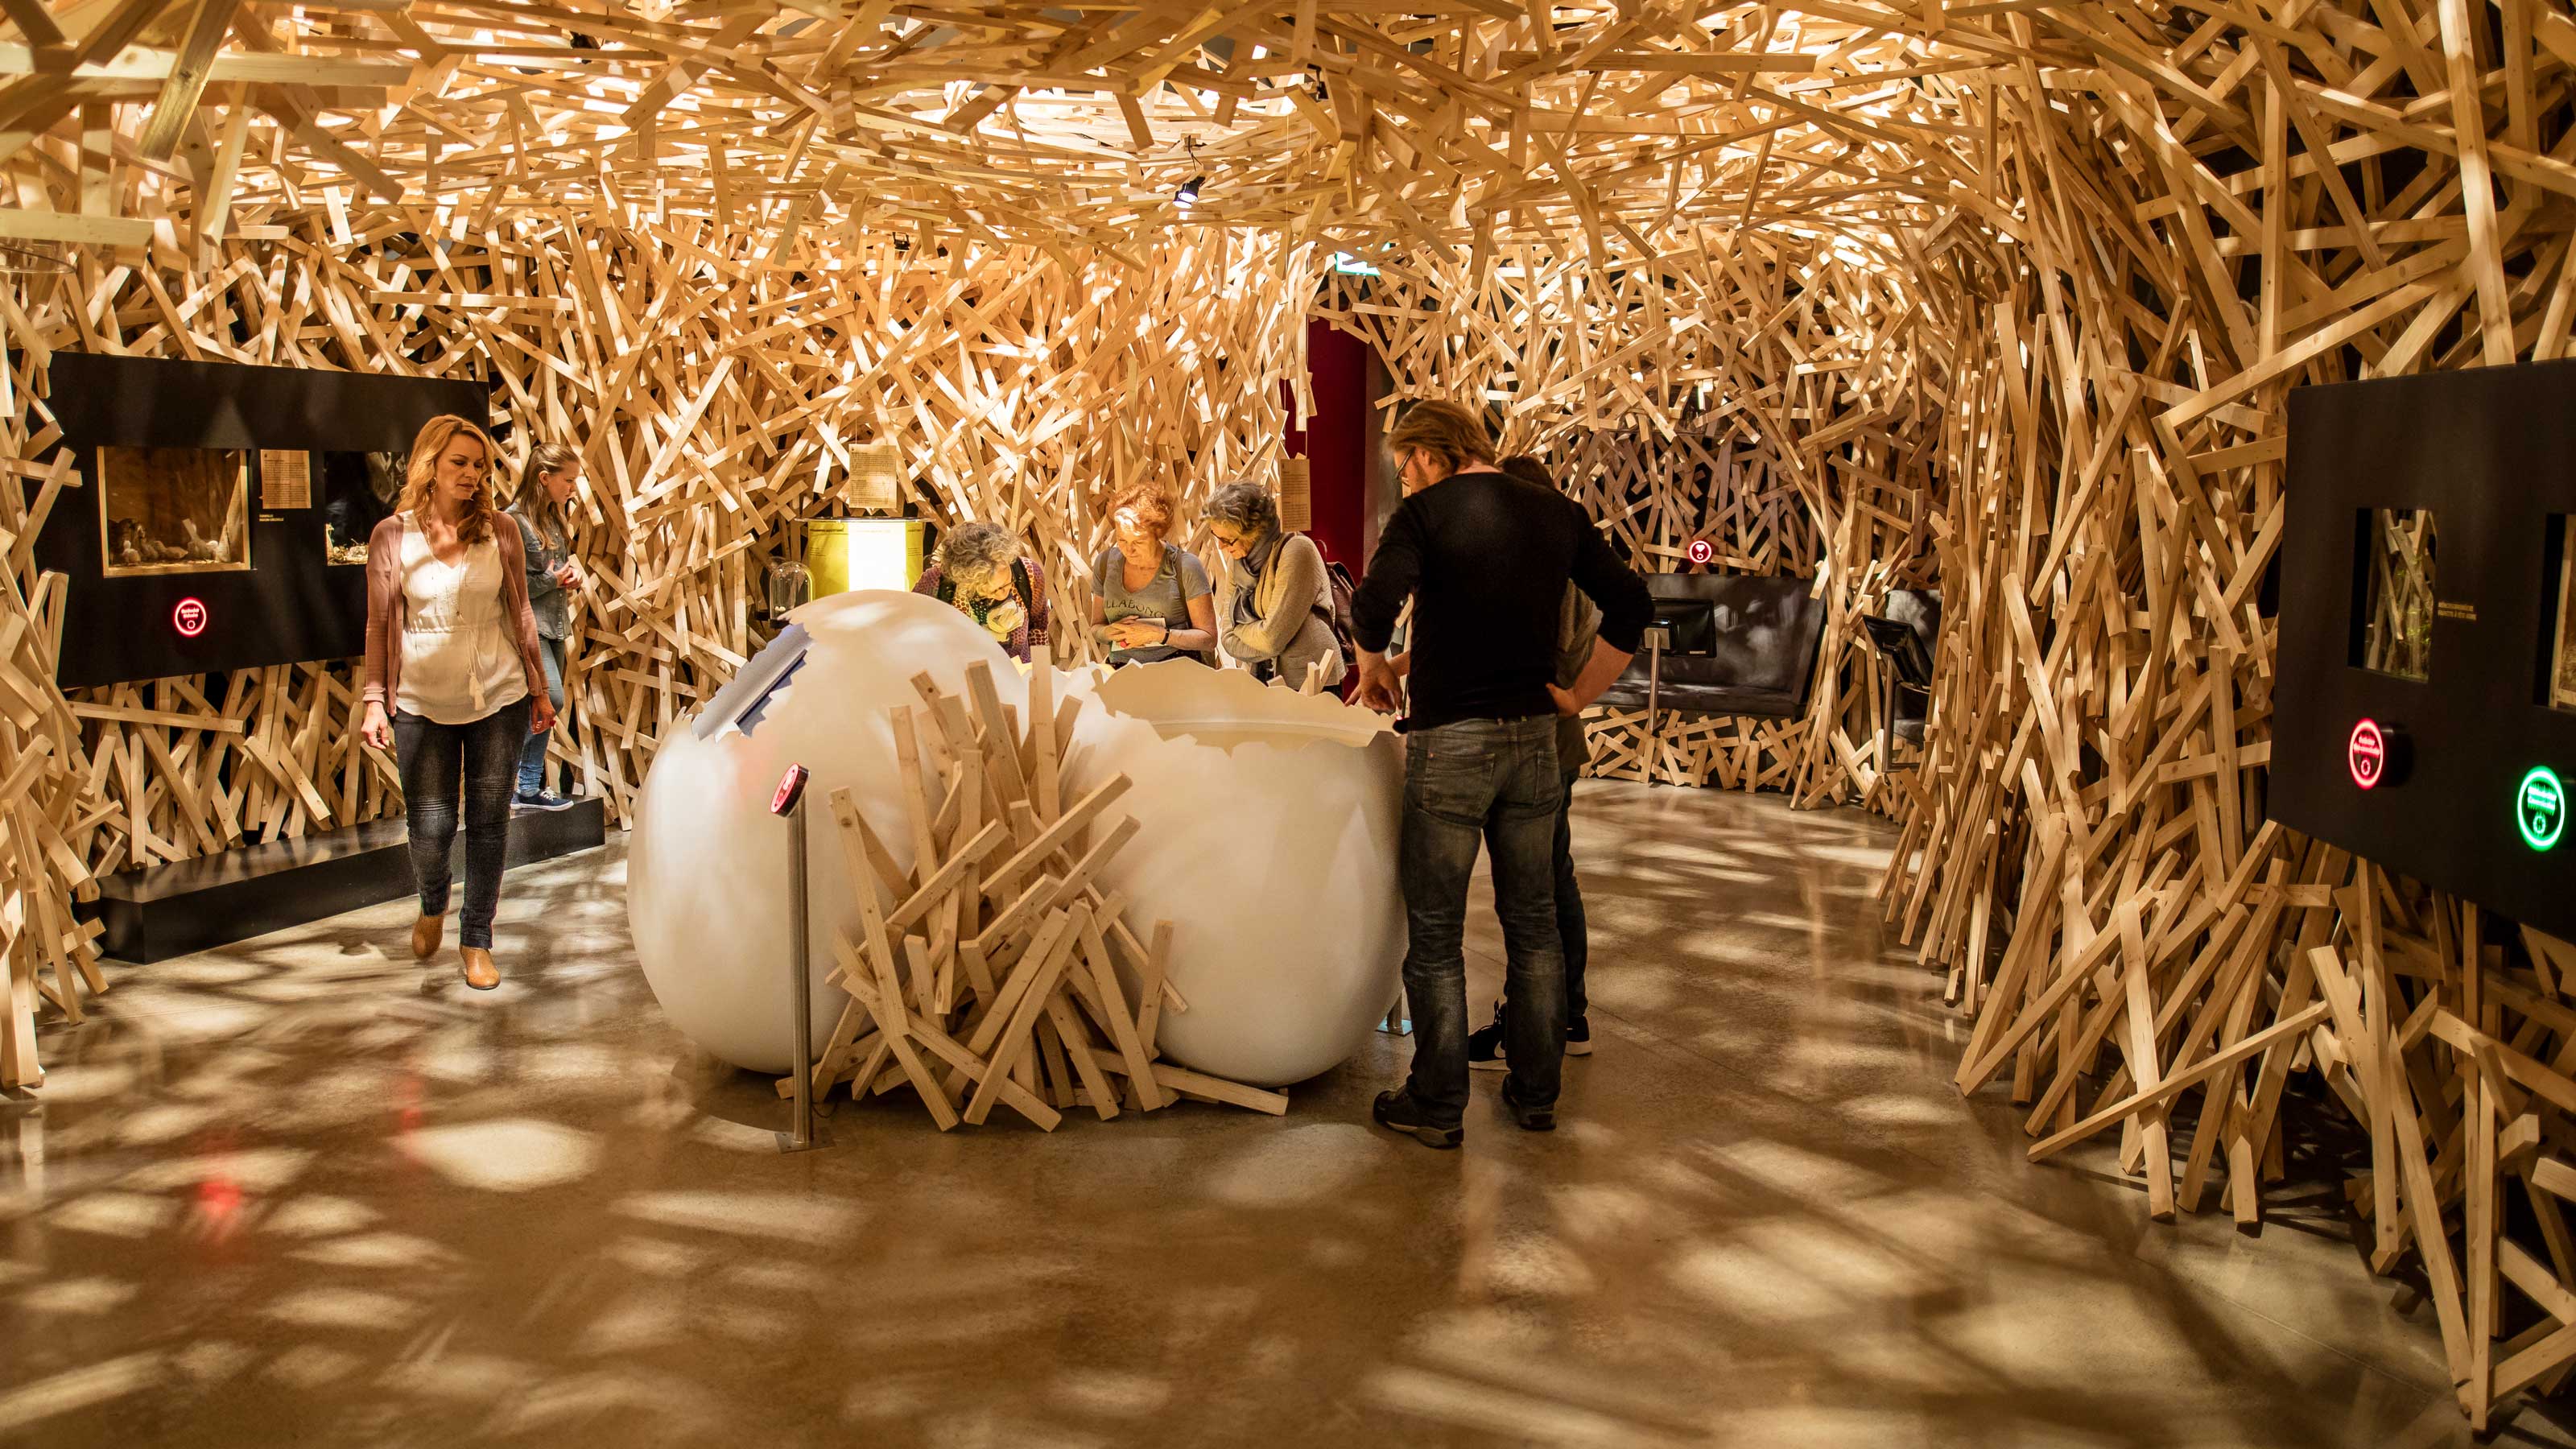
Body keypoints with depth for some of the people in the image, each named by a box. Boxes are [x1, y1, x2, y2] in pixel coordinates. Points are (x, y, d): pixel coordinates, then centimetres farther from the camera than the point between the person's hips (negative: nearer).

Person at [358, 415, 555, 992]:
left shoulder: (499, 532, 2)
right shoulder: (392, 536, -1)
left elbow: (520, 615, 8)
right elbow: (380, 624, 3)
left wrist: (539, 690, 9)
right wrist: (375, 700, -2)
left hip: (498, 697, 1)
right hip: (423, 703, -1)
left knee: (489, 821, 4)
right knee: (432, 826, 0)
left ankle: (477, 940, 18)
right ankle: (432, 906, 34)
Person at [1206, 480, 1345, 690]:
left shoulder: (1296, 552, -16)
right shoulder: (1237, 559, 6)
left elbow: (1272, 638, -19)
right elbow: (1229, 639, 2)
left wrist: (1238, 626, -2)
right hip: (1262, 685, 8)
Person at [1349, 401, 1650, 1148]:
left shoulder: (1425, 513, -8)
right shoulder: (1558, 514, 7)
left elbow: (1374, 603, -23)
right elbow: (1631, 604, 5)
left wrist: (1374, 664, -4)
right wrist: (1578, 695, 10)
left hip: (1450, 741, -5)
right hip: (1534, 737, 5)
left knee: (1435, 932, 5)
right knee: (1533, 921, 15)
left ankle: (1437, 1104, 12)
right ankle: (1536, 1092, 25)